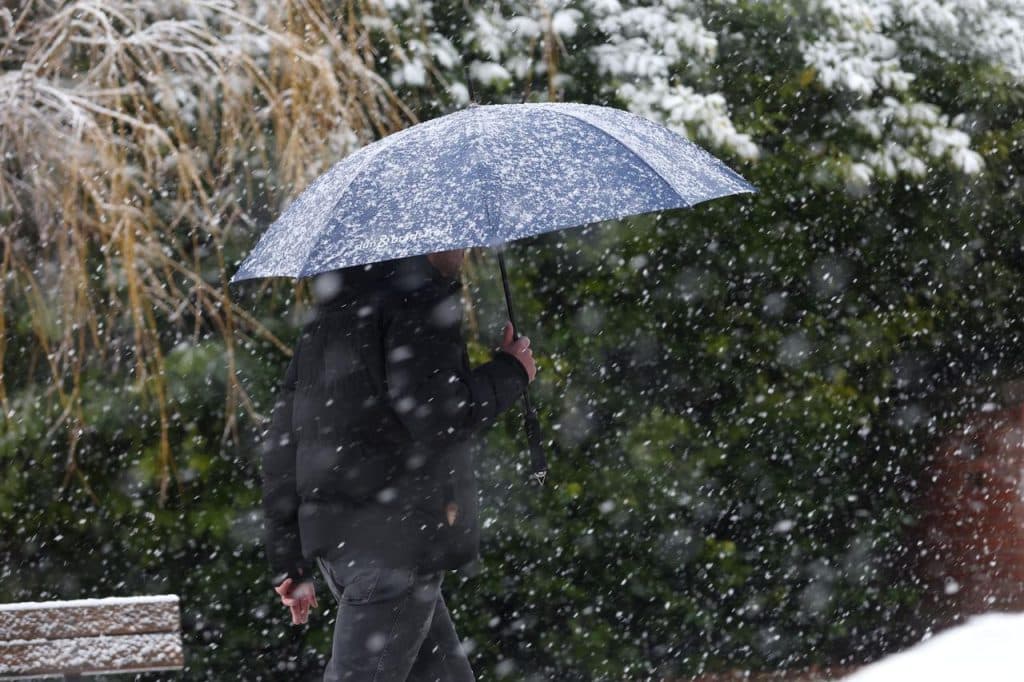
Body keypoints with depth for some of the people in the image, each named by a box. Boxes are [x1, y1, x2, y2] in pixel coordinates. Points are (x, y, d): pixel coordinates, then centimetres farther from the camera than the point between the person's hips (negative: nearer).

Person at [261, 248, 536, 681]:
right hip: (398, 540, -9)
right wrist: (510, 373, -2)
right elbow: (435, 417, -20)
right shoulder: (421, 300, -9)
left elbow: (280, 443, 18)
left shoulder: (324, 325, 19)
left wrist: (288, 562, 22)